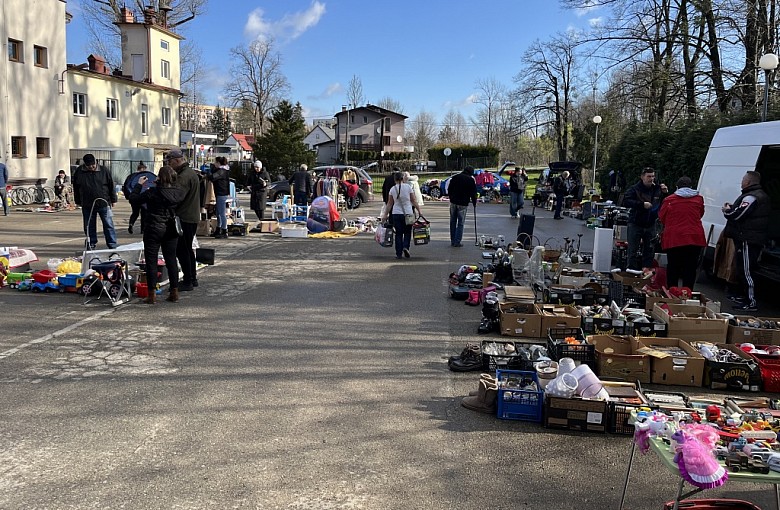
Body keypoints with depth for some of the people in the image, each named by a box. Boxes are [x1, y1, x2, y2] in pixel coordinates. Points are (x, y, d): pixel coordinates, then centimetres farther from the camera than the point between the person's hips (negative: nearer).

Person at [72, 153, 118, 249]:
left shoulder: (104, 170, -2)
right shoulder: (79, 172, 1)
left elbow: (111, 186, 4)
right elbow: (76, 188, 11)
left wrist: (113, 200, 5)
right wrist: (78, 202, 12)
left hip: (104, 203, -2)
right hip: (87, 205, 2)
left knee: (108, 225, 0)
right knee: (89, 227, 9)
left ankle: (112, 246, 5)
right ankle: (91, 246, 21)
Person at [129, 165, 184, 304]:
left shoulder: (153, 192, -16)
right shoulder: (179, 192, -4)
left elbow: (133, 199, -8)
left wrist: (139, 185, 6)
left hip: (154, 229, -4)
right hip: (171, 230, 5)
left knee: (151, 261, 4)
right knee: (171, 260, 12)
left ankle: (152, 294, 6)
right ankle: (174, 292, 15)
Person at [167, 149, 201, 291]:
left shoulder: (184, 176, -18)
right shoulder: (191, 172, 16)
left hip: (184, 218, -10)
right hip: (193, 217, 10)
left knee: (182, 250, -5)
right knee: (188, 249, 18)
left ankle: (187, 282, -1)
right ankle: (192, 279, 26)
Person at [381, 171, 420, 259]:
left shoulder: (393, 189, 0)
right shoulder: (408, 187, -3)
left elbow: (389, 203, 3)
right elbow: (414, 201, -2)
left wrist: (385, 215, 10)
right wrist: (419, 210, 6)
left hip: (396, 213, 1)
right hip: (408, 213, -1)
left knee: (398, 234, 8)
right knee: (407, 232, 13)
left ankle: (399, 253, 6)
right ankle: (406, 247, -11)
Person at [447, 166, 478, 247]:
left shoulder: (455, 177, 8)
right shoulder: (471, 180, -3)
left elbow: (449, 189, 11)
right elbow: (473, 194, -1)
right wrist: (475, 205, 10)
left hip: (453, 202, 4)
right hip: (463, 204, -4)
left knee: (453, 222, 12)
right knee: (461, 223, 2)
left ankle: (452, 241, 16)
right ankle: (457, 242, 0)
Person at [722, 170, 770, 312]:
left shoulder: (751, 197, -17)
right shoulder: (762, 196, 19)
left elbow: (737, 215, -22)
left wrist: (727, 210, -2)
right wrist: (732, 207, 9)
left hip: (747, 240, -11)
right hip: (755, 238, 11)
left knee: (745, 270, -9)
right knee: (743, 268, 21)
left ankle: (751, 303, -9)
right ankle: (741, 295, 34)